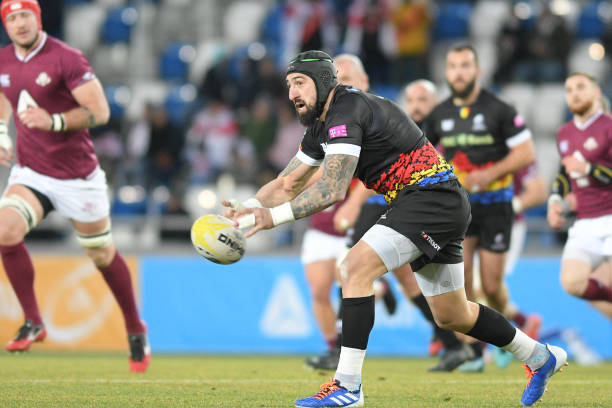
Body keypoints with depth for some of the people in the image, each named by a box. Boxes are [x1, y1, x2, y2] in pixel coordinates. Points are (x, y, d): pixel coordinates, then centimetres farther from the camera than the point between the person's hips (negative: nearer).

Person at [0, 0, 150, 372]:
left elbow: (99, 111, -19)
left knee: (103, 255, 9)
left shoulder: (65, 59, -16)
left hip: (77, 176, -4)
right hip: (30, 173, 4)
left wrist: (54, 122, -32)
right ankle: (33, 322, -8)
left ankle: (136, 331, 31)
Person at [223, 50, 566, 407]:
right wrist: (243, 208, 0)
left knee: (356, 268, -21)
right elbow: (288, 185, 17)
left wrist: (274, 216, -26)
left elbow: (333, 190, -27)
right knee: (451, 316, 18)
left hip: (433, 199, -11)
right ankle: (542, 357, 36)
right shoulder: (322, 125, 14)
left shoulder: (346, 111, -17)